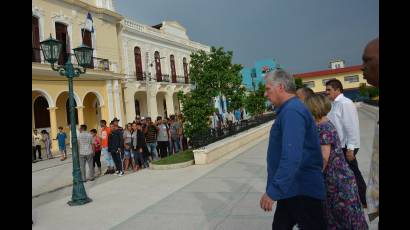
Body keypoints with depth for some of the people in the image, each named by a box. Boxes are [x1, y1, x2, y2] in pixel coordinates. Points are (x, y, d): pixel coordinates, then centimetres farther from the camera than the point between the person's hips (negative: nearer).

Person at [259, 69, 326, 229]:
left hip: (302, 191, -10)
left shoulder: (292, 111, -21)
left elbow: (291, 158, -31)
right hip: (292, 189, 10)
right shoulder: (289, 109, 12)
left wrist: (272, 191, -27)